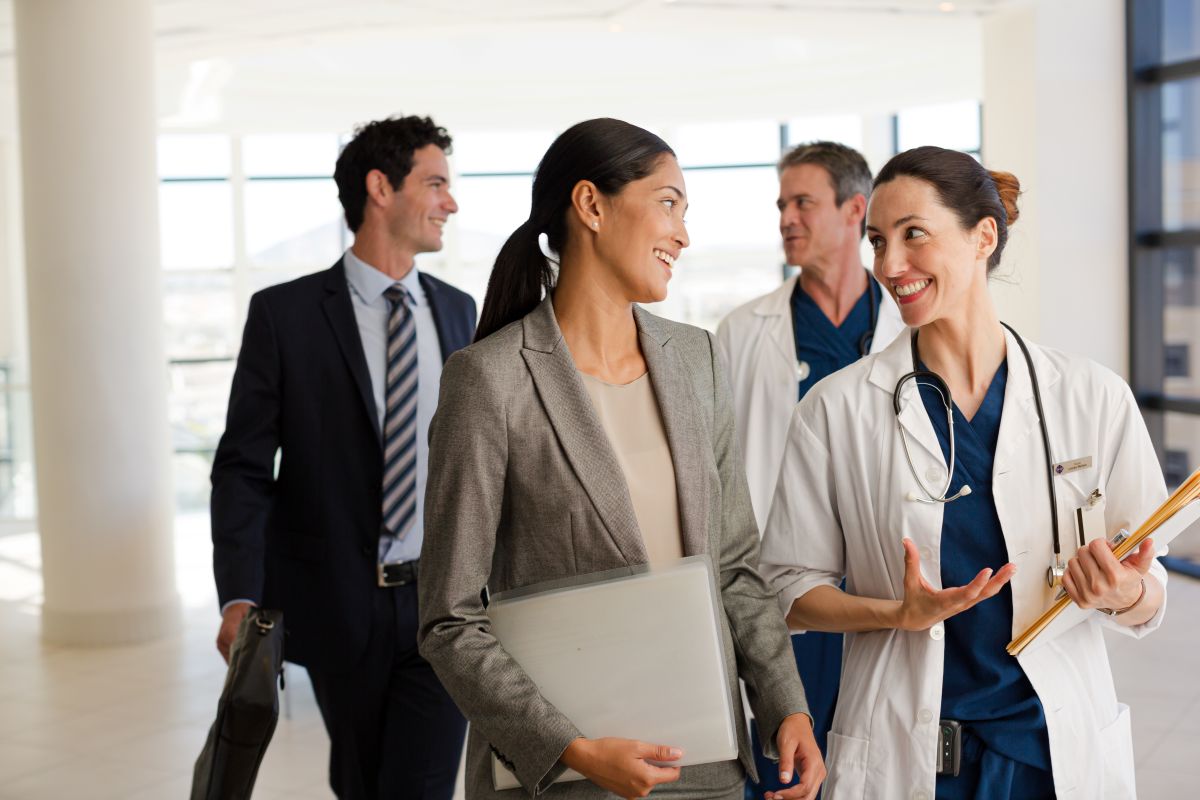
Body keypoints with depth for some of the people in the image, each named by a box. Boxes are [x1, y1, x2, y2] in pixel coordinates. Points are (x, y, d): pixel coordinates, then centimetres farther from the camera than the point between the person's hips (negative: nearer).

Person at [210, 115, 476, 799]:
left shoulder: (458, 311, 8)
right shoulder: (285, 313, -5)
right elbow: (244, 466, -6)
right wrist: (240, 597, -16)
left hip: (444, 598, 2)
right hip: (340, 606, -2)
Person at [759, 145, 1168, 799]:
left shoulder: (1093, 398, -4)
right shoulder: (837, 408, -5)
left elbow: (1148, 601, 2)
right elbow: (791, 586, -2)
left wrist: (1123, 594, -20)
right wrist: (901, 613, -18)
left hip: (1060, 748, 1)